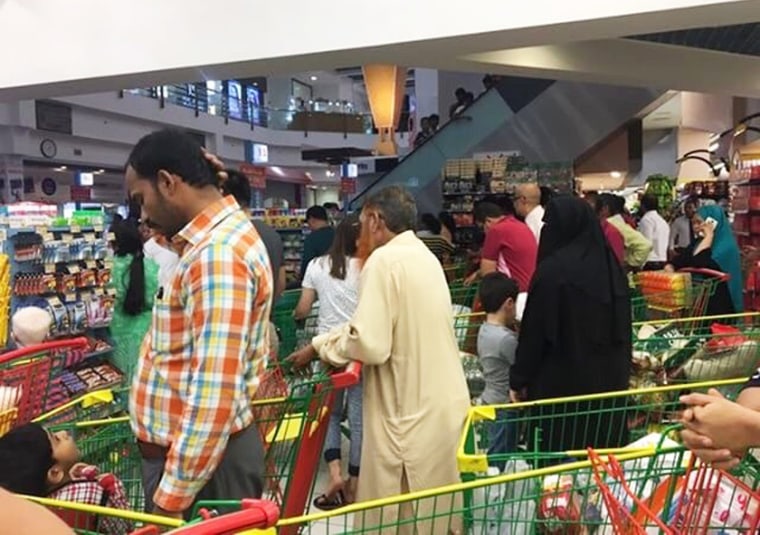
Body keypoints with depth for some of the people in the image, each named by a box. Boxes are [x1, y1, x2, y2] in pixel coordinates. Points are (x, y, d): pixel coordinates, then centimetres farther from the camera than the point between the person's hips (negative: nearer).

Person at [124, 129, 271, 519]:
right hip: (185, 446, 9)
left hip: (203, 456, -9)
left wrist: (172, 496, -22)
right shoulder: (212, 241, 10)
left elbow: (215, 394, -28)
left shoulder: (216, 255, -24)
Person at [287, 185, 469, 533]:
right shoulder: (424, 256, 12)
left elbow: (370, 344, -22)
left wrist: (320, 346, -5)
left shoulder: (384, 260, -15)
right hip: (442, 405, 9)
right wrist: (331, 342, 10)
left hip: (412, 412, -8)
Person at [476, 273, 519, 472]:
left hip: (490, 401, 9)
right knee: (500, 459, 3)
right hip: (504, 406, -9)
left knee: (497, 454, 19)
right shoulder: (506, 339, -26)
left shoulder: (484, 330, 1)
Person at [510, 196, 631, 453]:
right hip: (609, 378, 7)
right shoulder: (610, 264, 4)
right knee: (604, 450, 16)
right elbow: (624, 325, 13)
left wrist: (519, 380, -3)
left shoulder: (552, 269, -16)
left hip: (561, 381, -7)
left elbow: (534, 333, -13)